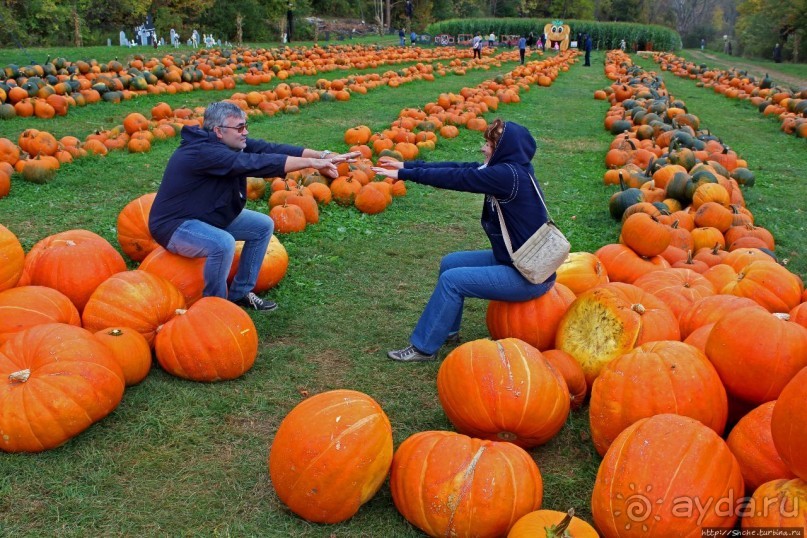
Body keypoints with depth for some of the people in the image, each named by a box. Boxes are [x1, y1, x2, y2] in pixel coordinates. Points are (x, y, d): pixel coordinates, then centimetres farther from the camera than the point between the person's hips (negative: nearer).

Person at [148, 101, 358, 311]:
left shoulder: (229, 143, -4)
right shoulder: (203, 152, -30)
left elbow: (268, 148, -13)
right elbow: (255, 163, -37)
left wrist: (322, 156, -23)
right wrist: (312, 162, -37)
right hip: (174, 225, -10)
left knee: (264, 226, 6)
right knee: (223, 243, -35)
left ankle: (240, 293, 15)